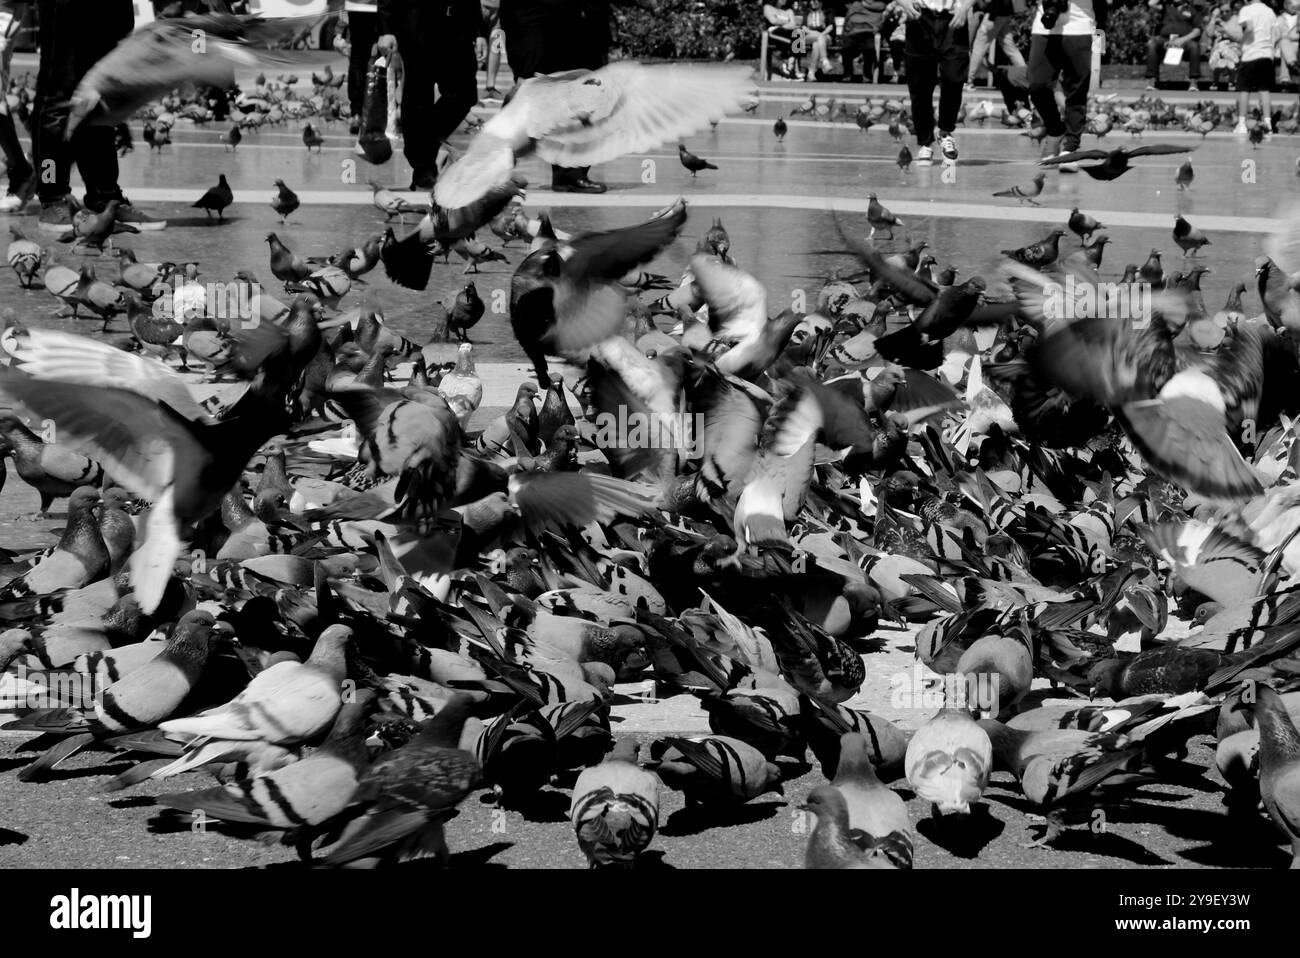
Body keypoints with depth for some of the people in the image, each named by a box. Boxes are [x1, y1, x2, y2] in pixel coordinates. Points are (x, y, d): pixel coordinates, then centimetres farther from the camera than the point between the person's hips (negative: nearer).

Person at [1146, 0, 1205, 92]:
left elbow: (1197, 31, 6)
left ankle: (1194, 83, -32)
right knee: (1152, 43, -30)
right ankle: (1151, 81, -34)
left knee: (1194, 46, -34)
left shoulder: (1192, 10, 20)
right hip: (1165, 41, 1)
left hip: (1184, 42, -1)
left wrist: (1183, 39, -12)